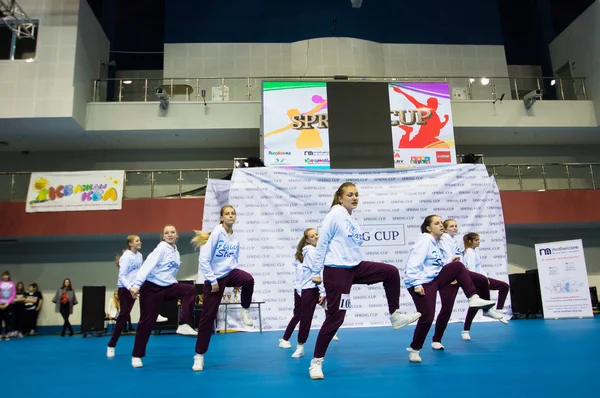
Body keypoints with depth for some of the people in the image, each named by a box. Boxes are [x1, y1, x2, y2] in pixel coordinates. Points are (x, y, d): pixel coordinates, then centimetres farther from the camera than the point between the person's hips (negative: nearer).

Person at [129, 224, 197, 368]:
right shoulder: (161, 248, -13)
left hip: (167, 287, 6)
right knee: (147, 321, -1)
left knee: (190, 289, -16)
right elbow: (147, 265, -24)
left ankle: (184, 325, -14)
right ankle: (136, 355, 15)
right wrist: (136, 285, -34)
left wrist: (177, 290, 14)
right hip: (152, 287, -6)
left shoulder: (176, 252, 10)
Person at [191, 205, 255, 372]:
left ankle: (245, 311, -4)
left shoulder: (235, 238, 4)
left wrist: (236, 280, 8)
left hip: (230, 273, 4)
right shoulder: (216, 233, -14)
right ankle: (199, 355, 14)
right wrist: (212, 280, -17)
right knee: (208, 316, -1)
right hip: (214, 278, -4)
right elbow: (204, 259, -16)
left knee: (249, 279, -30)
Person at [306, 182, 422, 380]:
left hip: (356, 267, 8)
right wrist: (316, 272, -9)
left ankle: (395, 316, 14)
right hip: (336, 271, -8)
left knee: (391, 272, 3)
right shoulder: (335, 214, -12)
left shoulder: (352, 218, 13)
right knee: (335, 317, -5)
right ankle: (316, 361, 9)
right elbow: (322, 244, -11)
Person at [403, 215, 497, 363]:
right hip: (421, 283, -9)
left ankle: (473, 298, -3)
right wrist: (416, 284, -26)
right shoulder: (424, 240, -14)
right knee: (427, 317, -9)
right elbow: (414, 264, -22)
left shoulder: (435, 243, 15)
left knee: (458, 266, -1)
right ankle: (414, 349, 9)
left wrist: (449, 261, 7)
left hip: (433, 278, 9)